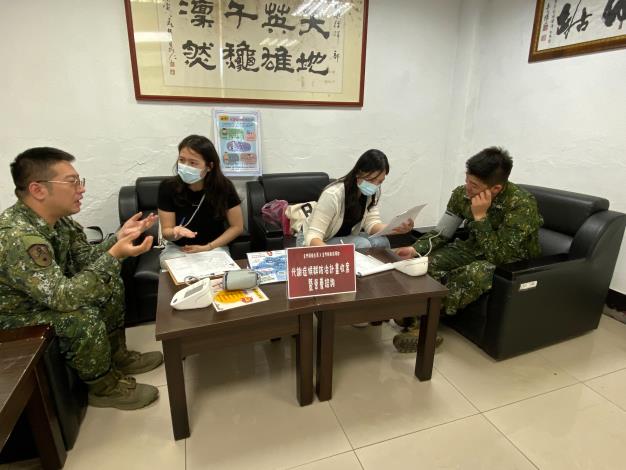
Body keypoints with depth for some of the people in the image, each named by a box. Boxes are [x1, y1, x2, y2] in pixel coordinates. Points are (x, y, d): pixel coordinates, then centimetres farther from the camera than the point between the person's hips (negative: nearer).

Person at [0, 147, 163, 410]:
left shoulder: (56, 218, -8)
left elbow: (85, 260, -1)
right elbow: (61, 297, -39)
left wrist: (119, 238, -17)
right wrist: (115, 256, -44)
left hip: (43, 299, 9)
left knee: (110, 285, 3)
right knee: (83, 319, -29)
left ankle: (117, 355, 16)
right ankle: (104, 388, -3)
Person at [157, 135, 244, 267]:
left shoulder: (224, 186, -16)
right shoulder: (168, 187, -14)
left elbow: (237, 227, -7)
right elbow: (166, 231, -7)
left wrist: (207, 247, -14)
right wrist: (175, 233, -31)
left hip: (215, 247, 0)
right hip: (177, 248, 1)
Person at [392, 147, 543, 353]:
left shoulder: (522, 204, -28)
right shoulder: (462, 194, -14)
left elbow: (498, 256, -31)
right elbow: (443, 230, -3)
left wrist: (480, 216, -35)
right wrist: (416, 249, -18)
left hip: (514, 259, -5)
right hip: (478, 248, 6)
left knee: (475, 273, -37)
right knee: (429, 262, -19)